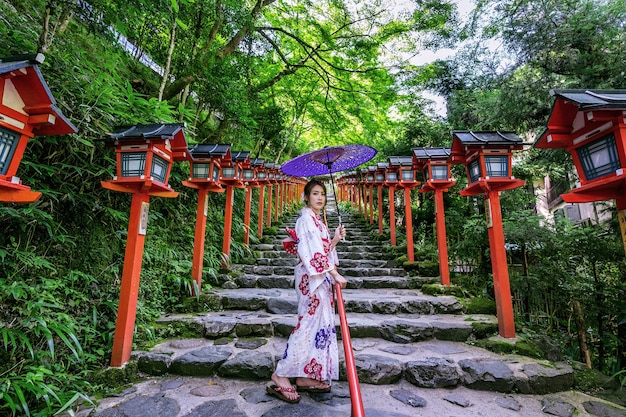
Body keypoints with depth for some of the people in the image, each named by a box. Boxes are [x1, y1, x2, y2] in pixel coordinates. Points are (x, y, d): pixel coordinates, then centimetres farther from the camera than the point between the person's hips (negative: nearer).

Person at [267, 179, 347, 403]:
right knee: (310, 324, -8)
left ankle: (306, 377, 19)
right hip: (312, 277, -9)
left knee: (319, 324, 10)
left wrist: (336, 239, 6)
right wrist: (335, 273, -21)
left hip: (322, 277, 9)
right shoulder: (306, 218, -10)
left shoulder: (318, 220, 19)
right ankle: (281, 376, 2)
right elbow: (314, 250, -19)